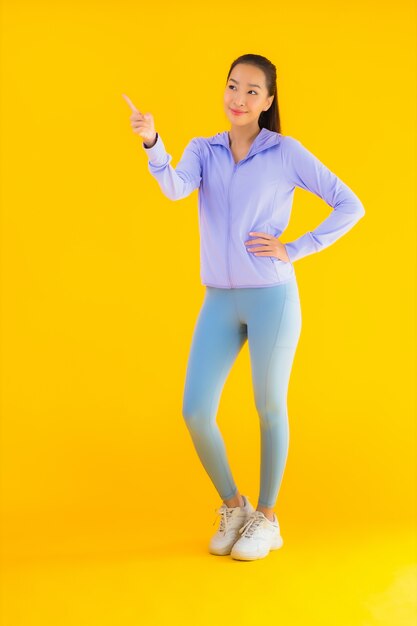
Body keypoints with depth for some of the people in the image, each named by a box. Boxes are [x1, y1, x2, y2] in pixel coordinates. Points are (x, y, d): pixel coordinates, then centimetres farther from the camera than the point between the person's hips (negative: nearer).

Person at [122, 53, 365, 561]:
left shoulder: (287, 152, -3)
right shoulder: (203, 151, 6)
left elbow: (350, 206, -2)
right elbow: (175, 188, -17)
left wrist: (295, 250, -8)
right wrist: (152, 143, -35)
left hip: (273, 296, -3)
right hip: (219, 301, 4)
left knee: (270, 408, 7)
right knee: (195, 412, -1)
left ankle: (266, 519, 25)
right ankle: (232, 505, 23)